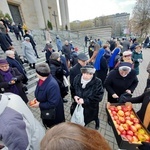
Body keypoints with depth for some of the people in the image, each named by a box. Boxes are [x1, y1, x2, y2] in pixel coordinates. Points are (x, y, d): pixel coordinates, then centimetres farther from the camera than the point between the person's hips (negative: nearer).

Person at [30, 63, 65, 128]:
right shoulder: (41, 79, -12)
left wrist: (39, 105, -22)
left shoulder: (52, 85, -39)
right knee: (47, 124, 34)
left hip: (53, 113, -7)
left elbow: (52, 104, -32)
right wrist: (36, 98, -7)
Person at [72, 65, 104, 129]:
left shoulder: (97, 82, -25)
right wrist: (74, 96, -17)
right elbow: (73, 89, 2)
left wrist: (85, 100, -29)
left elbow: (98, 97, -23)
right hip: (78, 105, 3)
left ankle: (97, 123, 65)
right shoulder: (77, 78, -14)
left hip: (91, 107, -2)